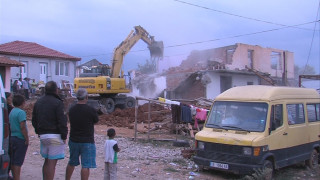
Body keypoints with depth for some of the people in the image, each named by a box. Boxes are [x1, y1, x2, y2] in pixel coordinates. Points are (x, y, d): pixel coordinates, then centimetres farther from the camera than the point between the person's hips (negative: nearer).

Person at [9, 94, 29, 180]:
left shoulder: (11, 112, 12)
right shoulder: (21, 112, -15)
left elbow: (10, 126, 17)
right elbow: (22, 127, -21)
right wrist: (27, 139, -15)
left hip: (12, 138, 9)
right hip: (20, 139, -8)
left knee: (13, 161, 15)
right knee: (18, 162, -4)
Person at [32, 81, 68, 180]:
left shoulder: (38, 102, 12)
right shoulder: (57, 103, -13)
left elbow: (34, 120, 19)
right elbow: (62, 121, -16)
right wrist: (64, 136, -10)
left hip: (43, 135, 7)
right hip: (55, 135, -7)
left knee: (47, 161, 17)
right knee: (52, 162, -3)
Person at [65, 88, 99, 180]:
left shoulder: (71, 109, 0)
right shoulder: (91, 110, -16)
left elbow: (71, 121, 11)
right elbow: (96, 121, -1)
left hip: (73, 140, 6)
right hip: (87, 141, -6)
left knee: (71, 163, 22)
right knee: (86, 166, 0)